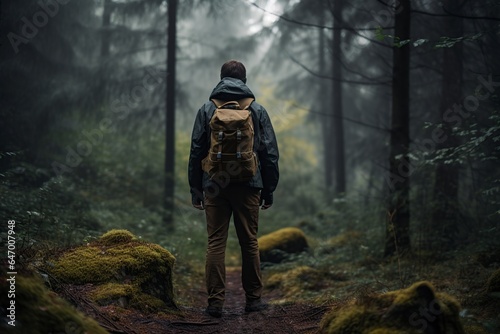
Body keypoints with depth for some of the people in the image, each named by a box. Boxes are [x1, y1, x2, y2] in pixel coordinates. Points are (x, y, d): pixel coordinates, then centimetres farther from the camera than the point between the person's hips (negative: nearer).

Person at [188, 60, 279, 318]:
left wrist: (195, 189, 8)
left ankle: (215, 302, 1)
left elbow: (196, 152, 3)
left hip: (215, 187, 0)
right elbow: (270, 153, 3)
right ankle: (253, 299, 14)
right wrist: (269, 189, 10)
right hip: (248, 186, 0)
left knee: (215, 243, 3)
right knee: (249, 243, 8)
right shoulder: (257, 110, 3)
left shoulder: (207, 110, 3)